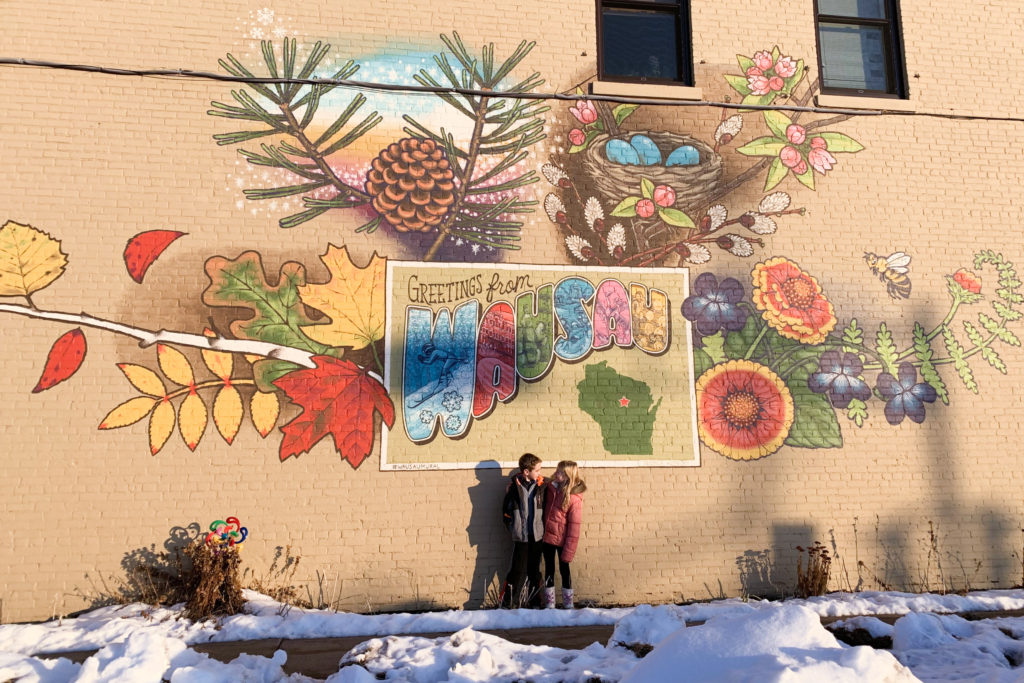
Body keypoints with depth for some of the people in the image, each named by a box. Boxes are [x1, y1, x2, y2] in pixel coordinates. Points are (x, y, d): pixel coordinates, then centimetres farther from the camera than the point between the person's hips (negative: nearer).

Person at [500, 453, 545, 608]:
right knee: (518, 571, -4)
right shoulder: (513, 485, -6)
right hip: (520, 536, -3)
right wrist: (511, 526, 0)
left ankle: (525, 602, 21)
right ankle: (506, 603, 9)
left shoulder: (541, 485, 0)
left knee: (534, 572, 8)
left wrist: (543, 528, 3)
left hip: (537, 535, 3)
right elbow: (506, 508, 2)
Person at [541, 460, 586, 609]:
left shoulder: (574, 498, -18)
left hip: (562, 540, -5)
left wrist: (568, 551, -15)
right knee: (549, 569, 13)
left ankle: (568, 604, 23)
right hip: (547, 537, 5)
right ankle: (549, 604, 24)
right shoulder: (551, 488, -1)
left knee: (564, 570, 8)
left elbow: (574, 526, -16)